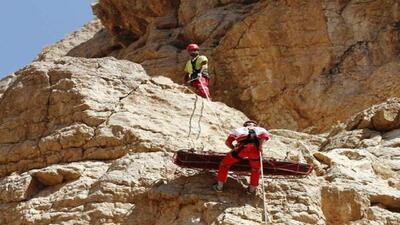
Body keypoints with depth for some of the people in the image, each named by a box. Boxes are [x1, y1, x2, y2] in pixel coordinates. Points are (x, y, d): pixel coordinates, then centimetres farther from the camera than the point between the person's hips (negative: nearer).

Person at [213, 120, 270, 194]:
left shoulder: (239, 130, 37)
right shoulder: (260, 129, 35)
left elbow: (227, 142, 28)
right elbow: (265, 135, 9)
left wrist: (234, 149, 39)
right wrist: (260, 145, 2)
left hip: (242, 147, 0)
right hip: (255, 149, 0)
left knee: (225, 164, 23)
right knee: (256, 169, 30)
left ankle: (219, 186, 25)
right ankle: (252, 188, 32)